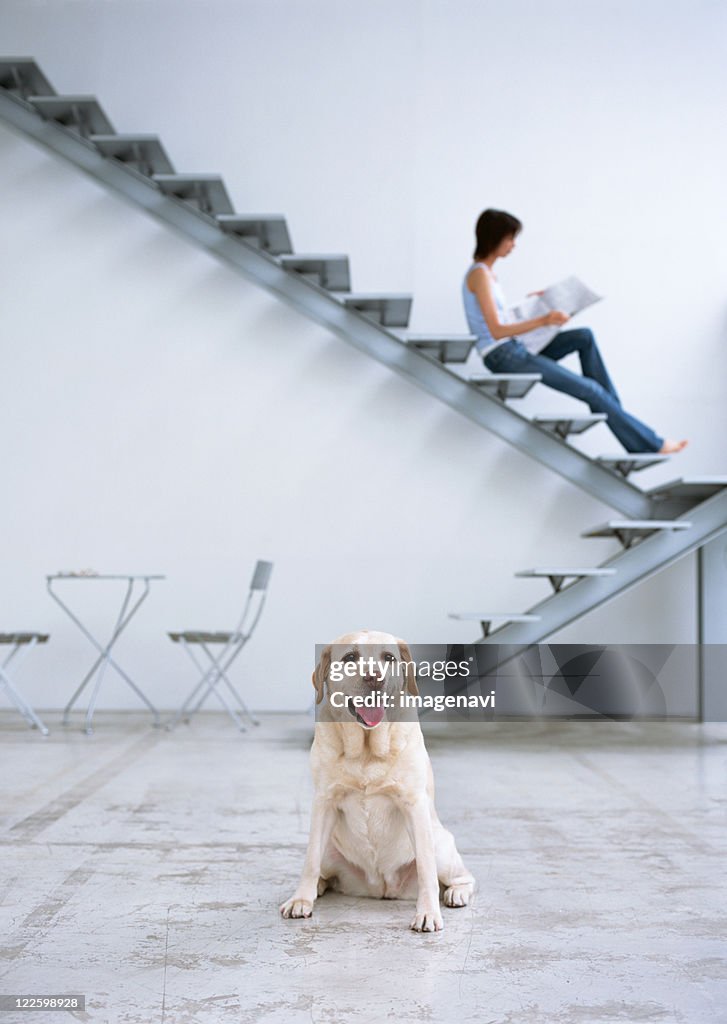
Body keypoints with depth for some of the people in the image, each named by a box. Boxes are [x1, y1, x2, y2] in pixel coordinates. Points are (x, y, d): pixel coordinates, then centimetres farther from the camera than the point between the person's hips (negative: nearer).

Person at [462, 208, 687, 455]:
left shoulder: (486, 272, 14)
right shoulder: (480, 274, -15)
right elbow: (497, 331, -23)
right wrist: (543, 320, -29)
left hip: (514, 349, 9)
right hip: (503, 357, -9)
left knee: (584, 336, 4)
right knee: (590, 389, -10)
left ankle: (609, 408, 4)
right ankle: (650, 445, -2)